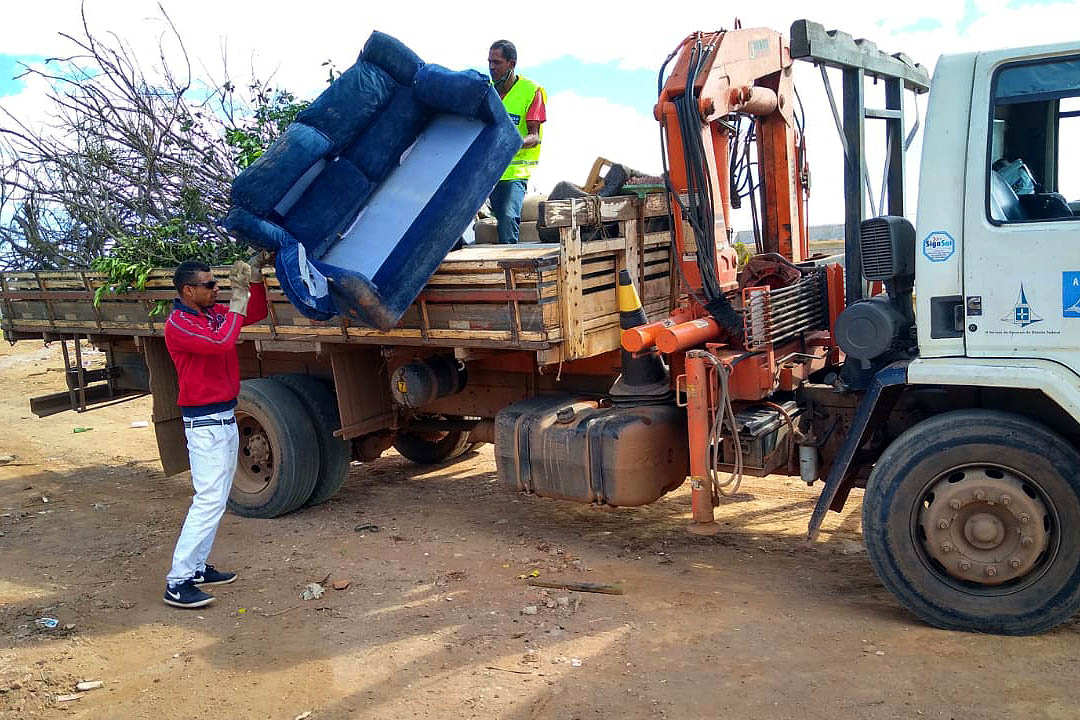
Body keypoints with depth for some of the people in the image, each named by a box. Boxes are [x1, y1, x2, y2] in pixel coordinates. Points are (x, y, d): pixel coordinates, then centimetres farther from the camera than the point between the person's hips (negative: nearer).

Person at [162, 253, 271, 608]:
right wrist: (238, 296, -22)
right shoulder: (178, 324, -16)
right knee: (209, 501, -12)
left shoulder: (213, 312, 9)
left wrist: (254, 276, 1)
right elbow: (221, 342, -30)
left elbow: (256, 313, 16)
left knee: (216, 498, 14)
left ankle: (197, 566, 23)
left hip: (225, 418, 9)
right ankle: (177, 583, -8)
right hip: (205, 423, -9)